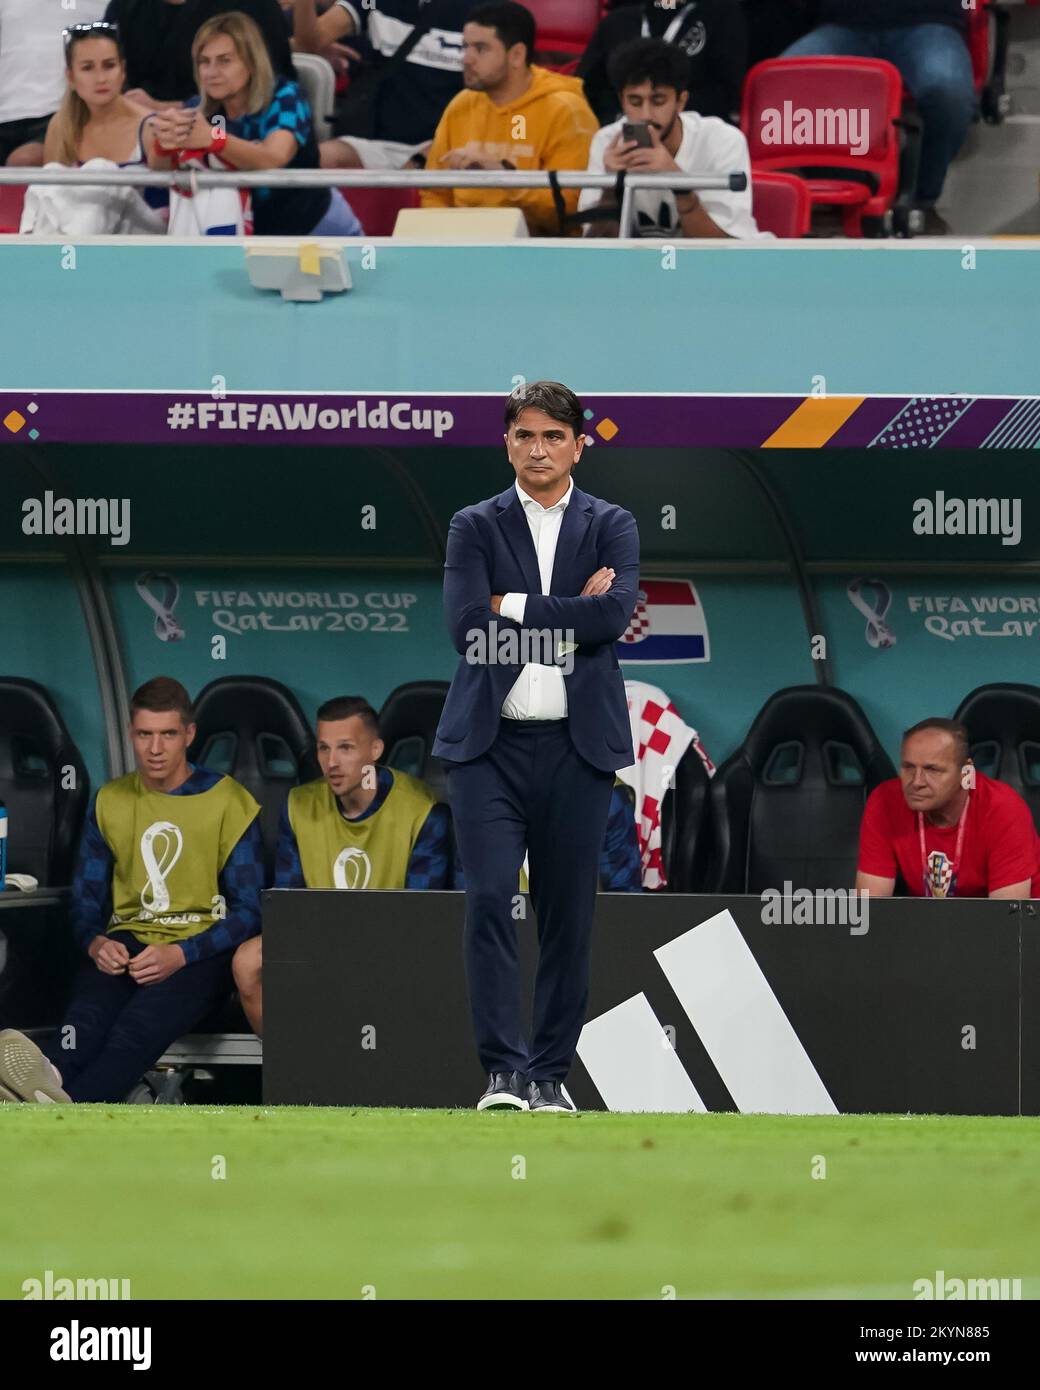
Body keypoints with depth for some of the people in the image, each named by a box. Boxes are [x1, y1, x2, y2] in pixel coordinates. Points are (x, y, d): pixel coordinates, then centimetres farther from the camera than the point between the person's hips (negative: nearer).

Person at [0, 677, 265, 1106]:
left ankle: (68, 1105, -68)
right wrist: (95, 942, -8)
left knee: (141, 1025, -39)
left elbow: (247, 911, 0)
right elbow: (86, 898, 18)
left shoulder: (228, 803, 2)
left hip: (200, 951, -3)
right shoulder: (110, 802, 15)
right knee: (88, 1013, -36)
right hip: (128, 941, 3)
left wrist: (181, 955, -17)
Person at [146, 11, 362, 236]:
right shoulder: (198, 109, -7)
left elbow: (274, 157, -40)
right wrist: (164, 144, -50)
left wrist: (212, 138, -58)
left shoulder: (284, 97, -19)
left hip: (320, 231, -4)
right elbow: (159, 166, -24)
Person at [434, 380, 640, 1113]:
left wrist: (513, 608, -10)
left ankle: (552, 1072, 11)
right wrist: (571, 613, -9)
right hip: (490, 743, -1)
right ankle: (506, 1068, -10)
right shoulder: (475, 528, 7)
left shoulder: (613, 527, 7)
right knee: (490, 900, -11)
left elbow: (614, 616, -12)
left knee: (569, 915, 3)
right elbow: (466, 625, -9)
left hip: (576, 746, 1)